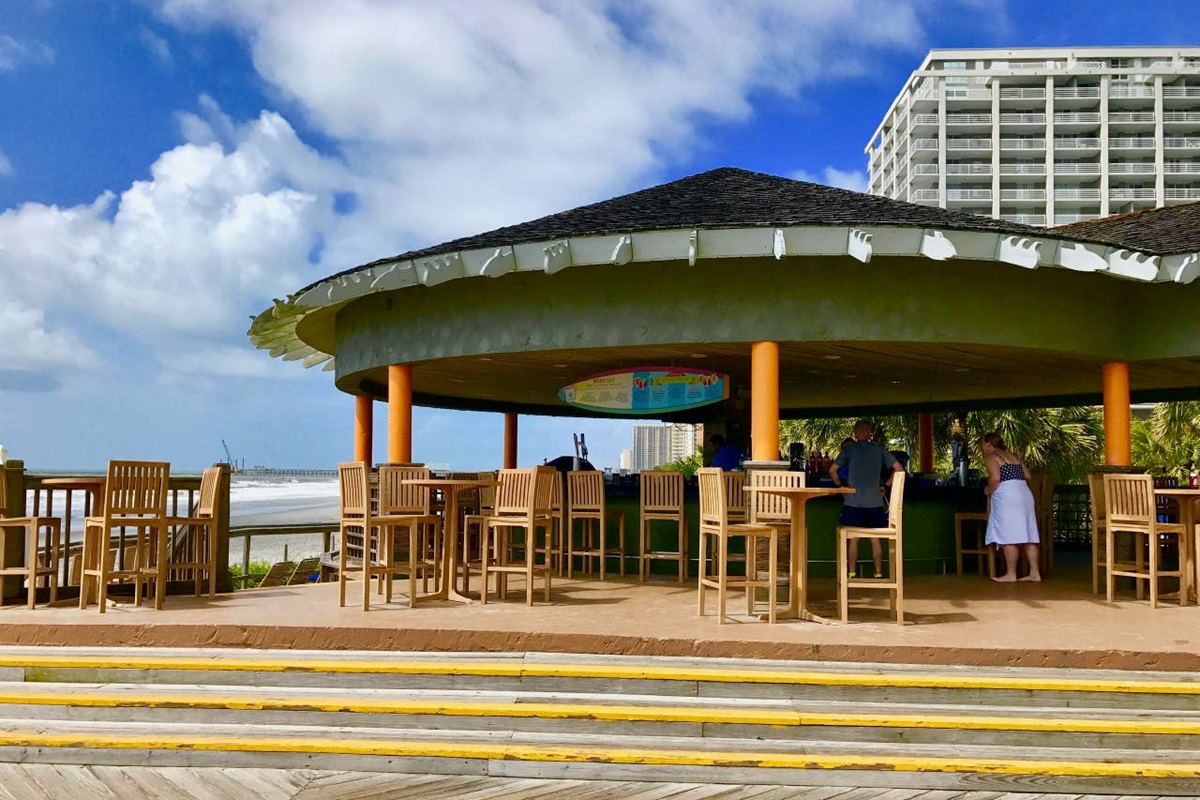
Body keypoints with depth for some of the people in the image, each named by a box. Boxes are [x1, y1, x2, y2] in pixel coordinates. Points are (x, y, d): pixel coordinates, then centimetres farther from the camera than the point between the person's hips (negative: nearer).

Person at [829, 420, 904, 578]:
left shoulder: (848, 449, 0)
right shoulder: (880, 449, 4)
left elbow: (832, 470, -4)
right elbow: (899, 469, 1)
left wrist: (840, 486, 8)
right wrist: (886, 486, 8)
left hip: (853, 502, -1)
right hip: (875, 502, 1)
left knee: (853, 539, 4)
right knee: (875, 539, 8)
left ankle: (852, 573, 4)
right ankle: (878, 573, 11)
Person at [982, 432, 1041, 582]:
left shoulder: (991, 457, -2)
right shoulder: (1013, 455, 21)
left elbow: (995, 479, -15)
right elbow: (1027, 475, 16)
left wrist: (988, 490, 2)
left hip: (1007, 498, -8)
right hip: (1025, 494, 8)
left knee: (1009, 536, -6)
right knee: (1027, 536, 6)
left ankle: (1011, 574, -5)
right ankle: (1034, 572, 6)